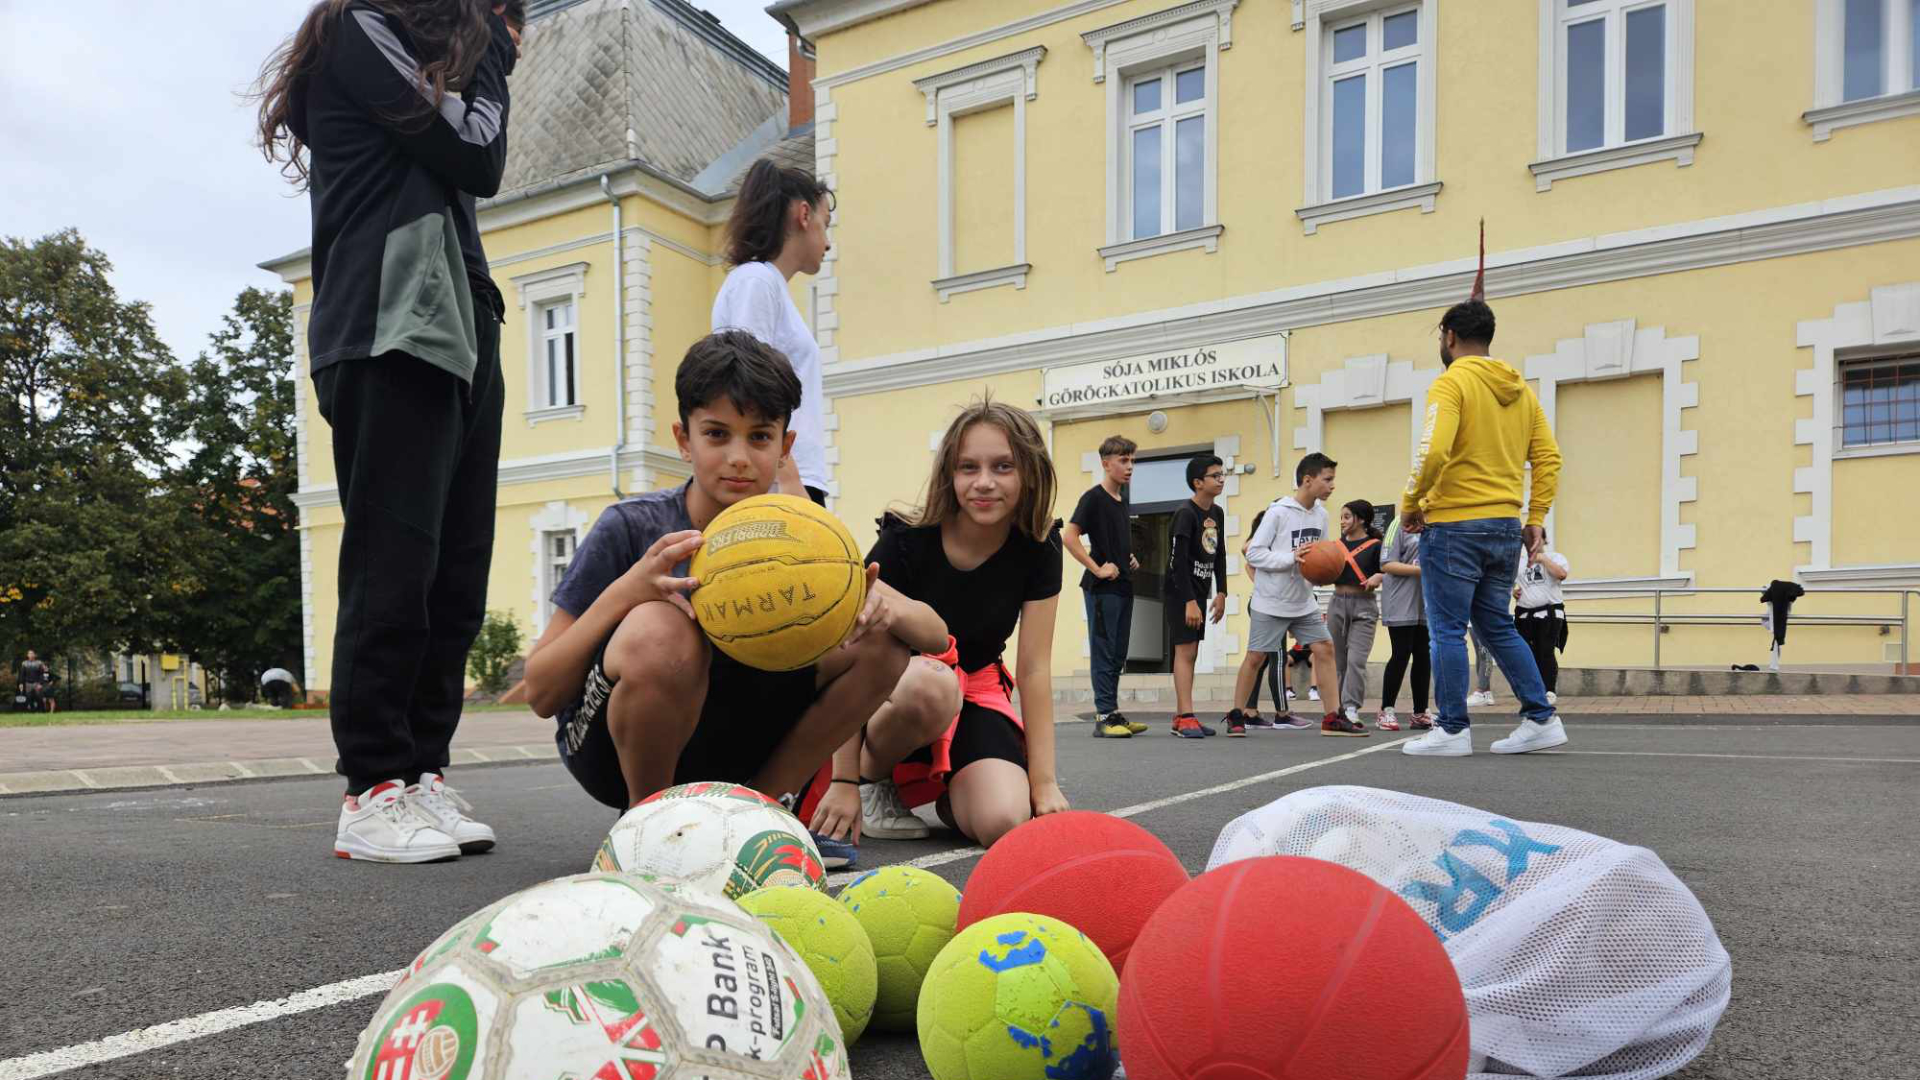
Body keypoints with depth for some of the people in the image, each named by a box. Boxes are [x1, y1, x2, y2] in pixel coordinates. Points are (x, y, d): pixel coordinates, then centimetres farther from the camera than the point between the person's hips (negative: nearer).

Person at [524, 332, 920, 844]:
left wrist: (885, 609, -29)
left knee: (879, 641, -13)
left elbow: (935, 635, -5)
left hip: (728, 752, 4)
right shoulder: (632, 529, -15)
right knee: (660, 629, -35)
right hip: (611, 752, -3)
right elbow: (541, 695, -16)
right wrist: (626, 591, -32)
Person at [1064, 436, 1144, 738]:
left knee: (1117, 654, 11)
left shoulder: (1121, 501, 16)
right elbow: (1069, 536, -19)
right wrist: (1097, 568, -19)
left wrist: (1131, 560, 12)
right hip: (1102, 588, -8)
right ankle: (1104, 717, -2)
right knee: (1103, 652, -5)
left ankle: (1113, 714, 18)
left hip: (1123, 587, 8)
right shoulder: (1094, 497, -9)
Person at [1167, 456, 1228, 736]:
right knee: (1185, 650, -11)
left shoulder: (1217, 513, 9)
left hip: (1200, 591, 8)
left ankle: (1179, 717, 14)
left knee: (1191, 652, 9)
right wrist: (1189, 601, -23)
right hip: (1180, 592, -8)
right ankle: (1186, 718, -11)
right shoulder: (1185, 513, -16)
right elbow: (1178, 561, -20)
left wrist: (1220, 593, 10)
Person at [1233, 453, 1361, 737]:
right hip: (1271, 603, -6)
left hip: (1304, 603, 6)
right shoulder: (1279, 511, -15)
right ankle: (1235, 715, 14)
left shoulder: (1321, 514, 5)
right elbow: (1253, 552, -16)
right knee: (1255, 657, 1)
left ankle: (1333, 718, 3)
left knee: (1325, 649, -2)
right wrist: (1291, 557, -25)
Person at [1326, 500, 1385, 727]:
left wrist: (1378, 577, -19)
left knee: (1356, 659, -13)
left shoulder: (1374, 545, -1)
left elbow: (1386, 571, 1)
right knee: (1337, 659, 8)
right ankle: (1337, 708, 16)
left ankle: (1351, 710, -13)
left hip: (1364, 605, -4)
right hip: (1338, 602, 4)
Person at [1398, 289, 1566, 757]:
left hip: (1454, 526, -7)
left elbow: (1434, 452, -23)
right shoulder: (1520, 389, 14)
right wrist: (1535, 518, 12)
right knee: (1497, 627, 17)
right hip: (1506, 526, 8)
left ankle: (1453, 731, 5)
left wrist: (1410, 503, -10)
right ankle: (1541, 719, 16)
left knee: (1448, 630, 1)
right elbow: (1548, 458, 10)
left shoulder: (1451, 383, -9)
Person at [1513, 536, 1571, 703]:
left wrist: (1543, 559, -15)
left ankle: (1549, 691, -5)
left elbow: (1562, 573, -15)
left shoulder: (1554, 557, 5)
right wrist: (1513, 591, 2)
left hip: (1549, 612, -4)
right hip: (1524, 614, 4)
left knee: (1545, 652, -9)